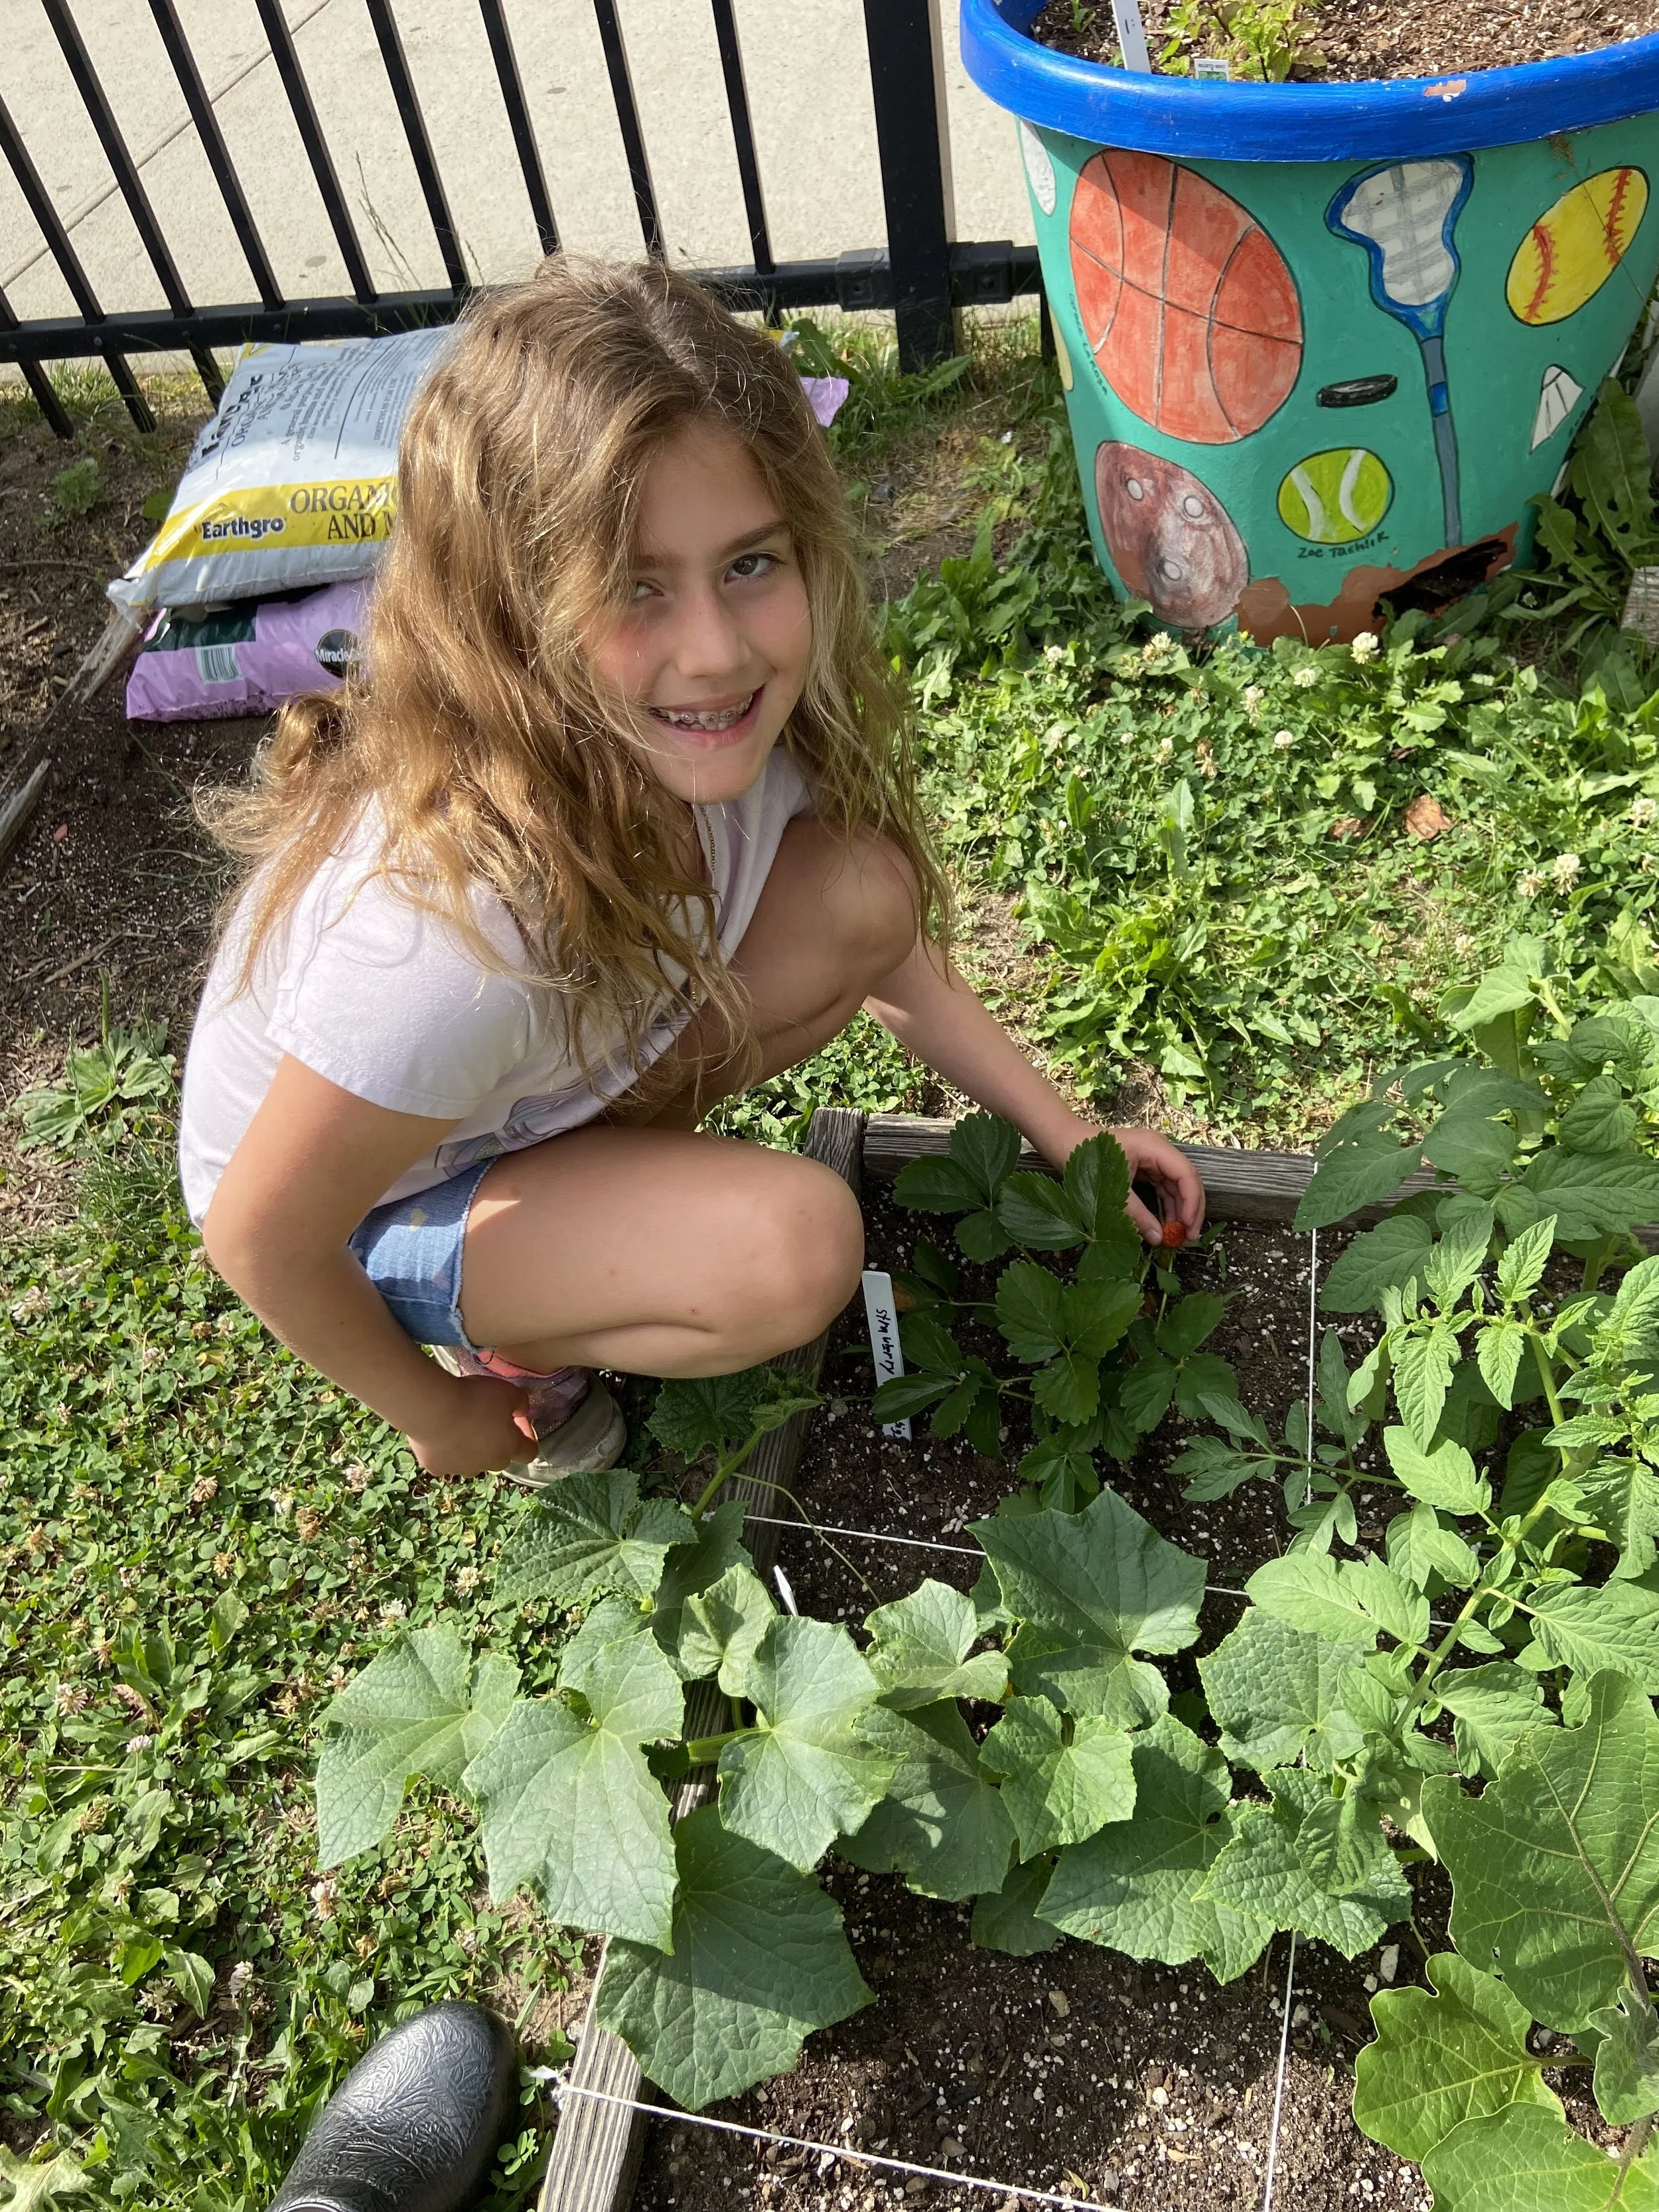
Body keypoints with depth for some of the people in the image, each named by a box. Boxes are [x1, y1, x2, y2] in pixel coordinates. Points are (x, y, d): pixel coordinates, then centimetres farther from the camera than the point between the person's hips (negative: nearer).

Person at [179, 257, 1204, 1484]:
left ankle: (607, 1161, 5)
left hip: (553, 1076, 6)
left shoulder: (721, 727, -22)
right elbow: (262, 1238, -27)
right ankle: (505, 1337, 0)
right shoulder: (458, 921, -42)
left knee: (861, 890, -16)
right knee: (792, 1246, -31)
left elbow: (890, 950, -3)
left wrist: (1068, 1133, -4)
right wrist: (438, 1415, -10)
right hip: (368, 1211, -6)